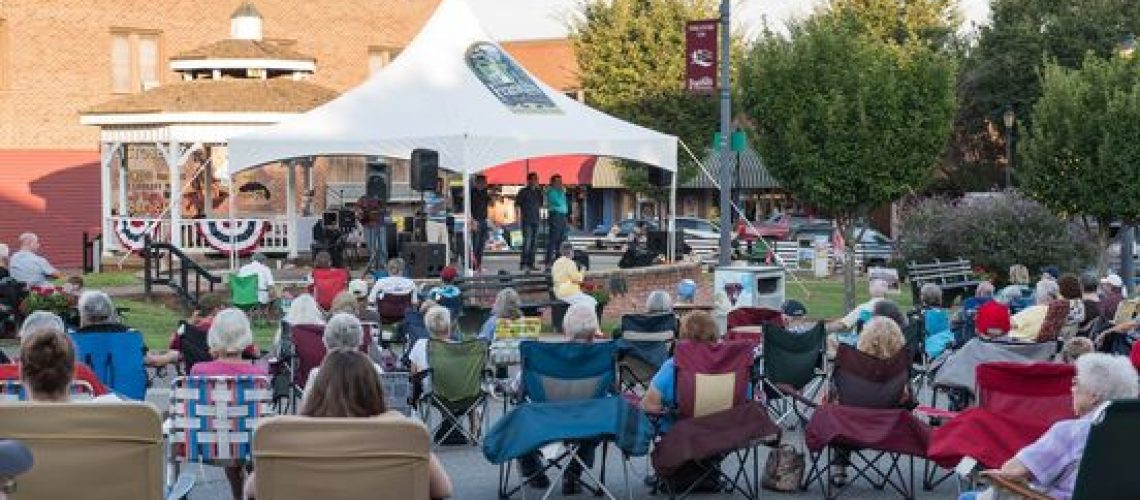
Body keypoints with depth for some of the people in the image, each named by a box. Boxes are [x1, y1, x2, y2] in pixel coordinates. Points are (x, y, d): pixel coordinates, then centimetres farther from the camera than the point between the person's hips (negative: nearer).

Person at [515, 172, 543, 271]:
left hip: (536, 221, 6)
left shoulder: (538, 192, 13)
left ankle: (531, 263, 12)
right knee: (527, 241, -12)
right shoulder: (523, 192, -3)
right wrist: (519, 218, -9)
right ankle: (523, 263, -8)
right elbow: (517, 205, -3)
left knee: (534, 242, 7)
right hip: (526, 221, -6)